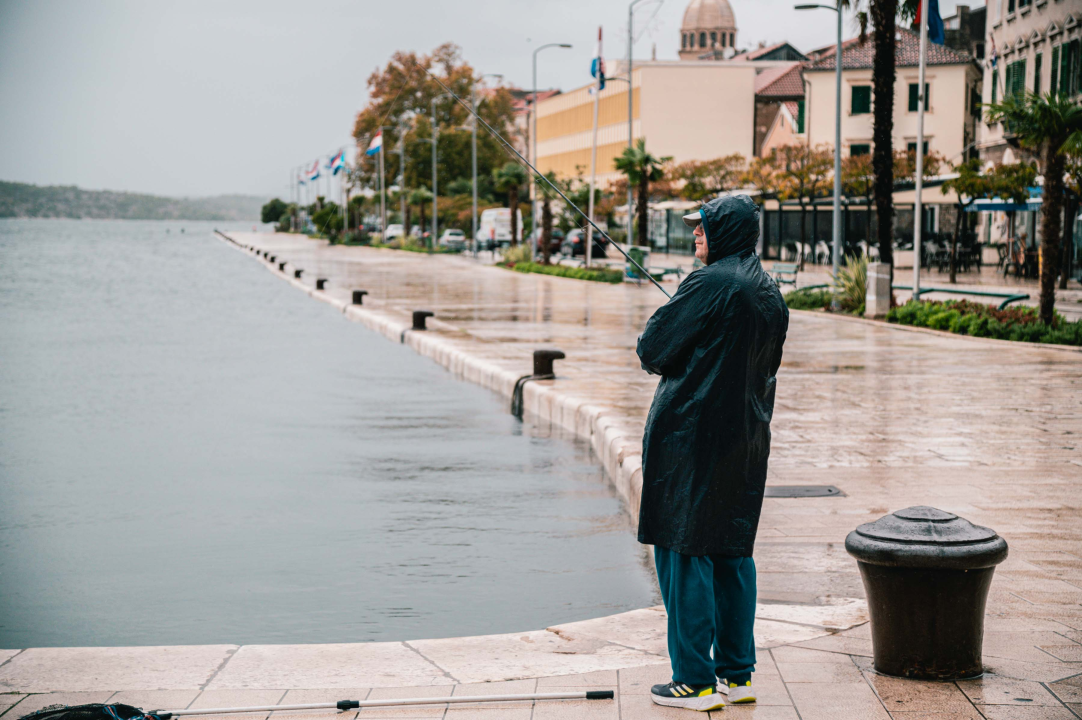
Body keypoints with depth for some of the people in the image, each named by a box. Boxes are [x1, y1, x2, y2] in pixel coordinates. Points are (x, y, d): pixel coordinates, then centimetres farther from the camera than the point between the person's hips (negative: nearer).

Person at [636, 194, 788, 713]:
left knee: (684, 551, -2)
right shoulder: (770, 291, 11)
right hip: (747, 436, 8)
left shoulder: (709, 283, -15)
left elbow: (653, 349, -13)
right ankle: (737, 673, 19)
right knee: (732, 550, 14)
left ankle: (696, 680, 1)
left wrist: (654, 351, 9)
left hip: (691, 434, -8)